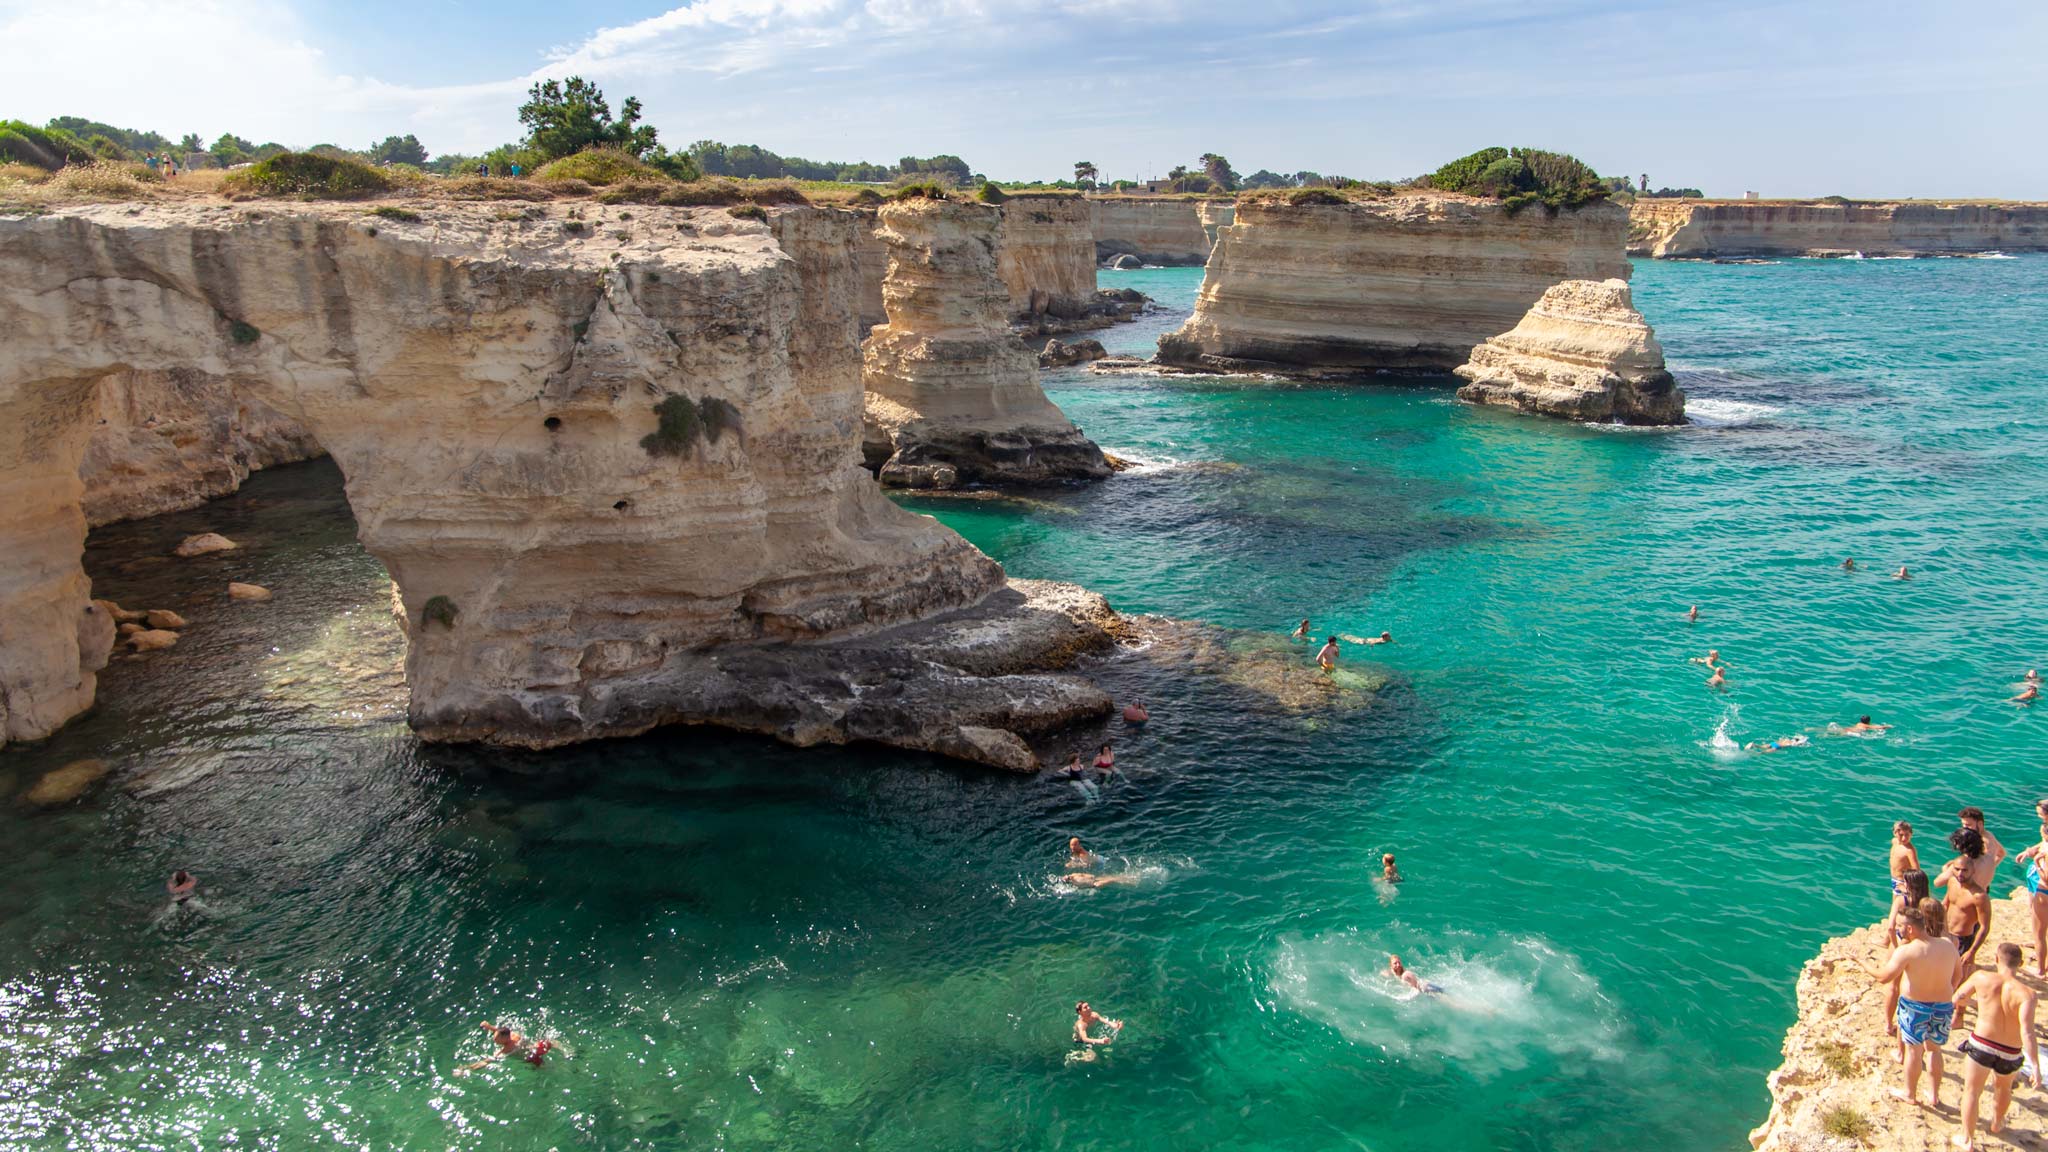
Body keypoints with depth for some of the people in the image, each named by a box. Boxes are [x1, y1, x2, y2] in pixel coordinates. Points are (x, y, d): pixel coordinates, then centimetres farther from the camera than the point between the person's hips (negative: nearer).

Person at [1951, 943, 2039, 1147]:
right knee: (2004, 1088, 32)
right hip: (2010, 1054, 1)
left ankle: (1967, 1140, 20)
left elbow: (1957, 999, 3)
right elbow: (2027, 1032, -28)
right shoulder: (2025, 993, -19)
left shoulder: (1982, 978, -13)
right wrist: (2035, 1065, -27)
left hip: (1980, 1045, -1)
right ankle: (1996, 1123, 56)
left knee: (1971, 1091, 17)